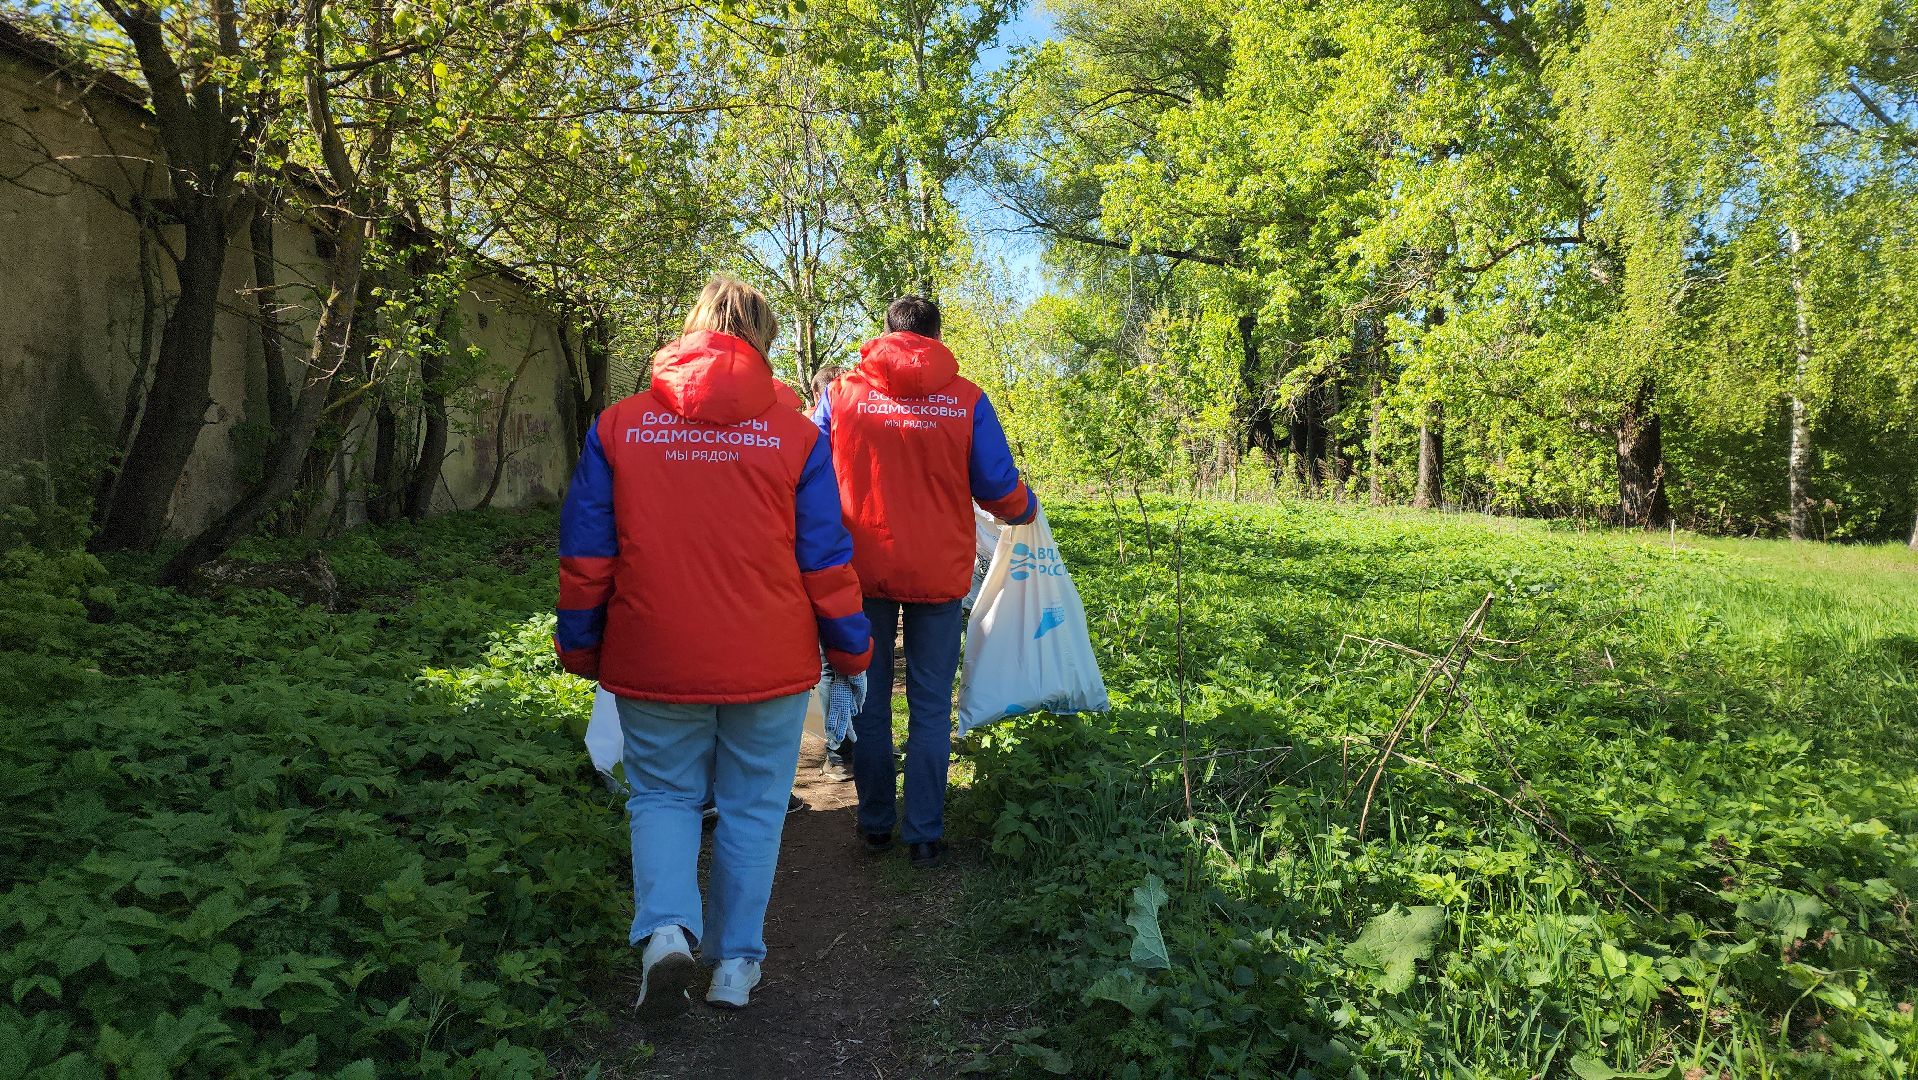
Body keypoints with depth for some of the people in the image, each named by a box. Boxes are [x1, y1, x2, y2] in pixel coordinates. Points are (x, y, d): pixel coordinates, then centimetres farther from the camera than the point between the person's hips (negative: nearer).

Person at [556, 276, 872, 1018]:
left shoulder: (619, 427, -2)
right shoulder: (794, 436, -5)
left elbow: (584, 555, 1)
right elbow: (825, 562, -3)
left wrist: (580, 647, 13)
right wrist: (850, 649, 10)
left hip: (654, 663, 1)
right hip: (768, 665, 0)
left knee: (662, 795, 18)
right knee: (752, 807, 14)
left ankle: (666, 928, -2)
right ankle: (736, 964, 22)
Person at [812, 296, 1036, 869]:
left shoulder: (841, 393, -2)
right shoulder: (966, 400, -3)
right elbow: (999, 491, 1)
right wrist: (1029, 508, 23)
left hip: (862, 569, 1)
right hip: (938, 573, 0)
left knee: (869, 701, 13)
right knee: (931, 708, 8)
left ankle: (875, 824, 24)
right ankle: (924, 835, 13)